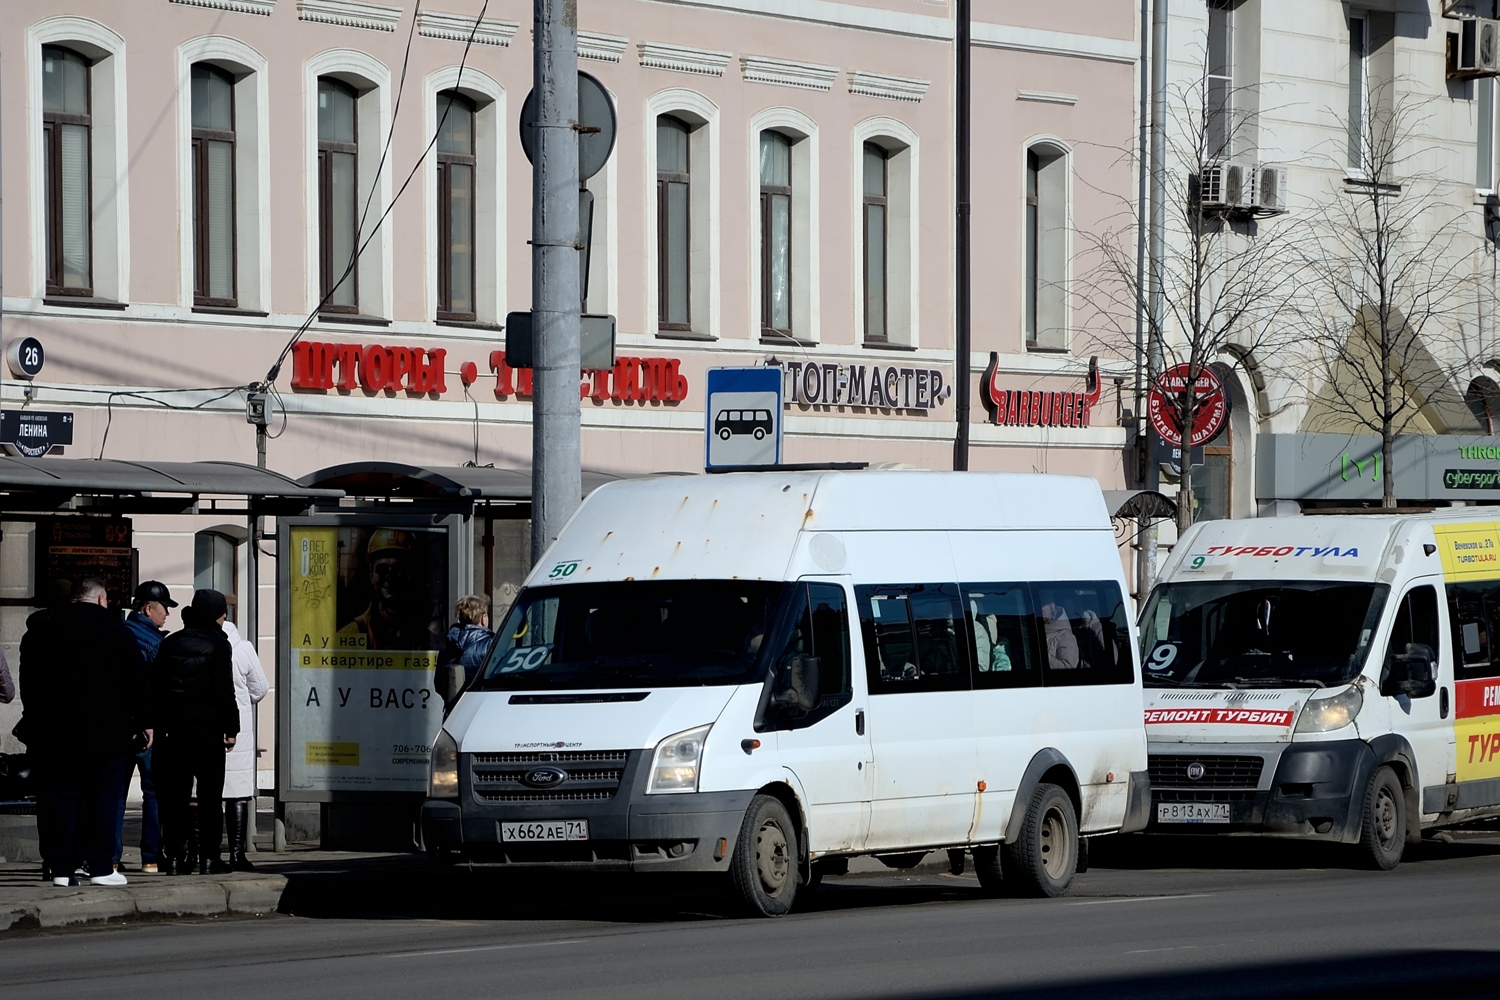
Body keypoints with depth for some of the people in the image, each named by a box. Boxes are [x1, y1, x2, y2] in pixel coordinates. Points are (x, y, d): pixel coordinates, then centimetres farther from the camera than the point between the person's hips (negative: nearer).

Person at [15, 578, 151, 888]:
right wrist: (144, 721, 5)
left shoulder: (41, 629, 7)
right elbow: (137, 679, -2)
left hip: (54, 732, 2)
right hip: (106, 732, -2)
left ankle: (61, 867, 3)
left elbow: (27, 682, 10)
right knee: (102, 797, 2)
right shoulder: (115, 629, -3)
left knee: (59, 797, 6)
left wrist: (35, 721, 14)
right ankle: (100, 868, -1)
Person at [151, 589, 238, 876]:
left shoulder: (169, 644, 9)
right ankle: (209, 858, -2)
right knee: (210, 797, 2)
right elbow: (224, 691, -9)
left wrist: (159, 727, 12)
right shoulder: (217, 644, -6)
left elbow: (155, 687, 8)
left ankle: (174, 857, 2)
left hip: (173, 729, 4)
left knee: (175, 795, 6)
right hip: (208, 728, -4)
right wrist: (231, 728, -2)